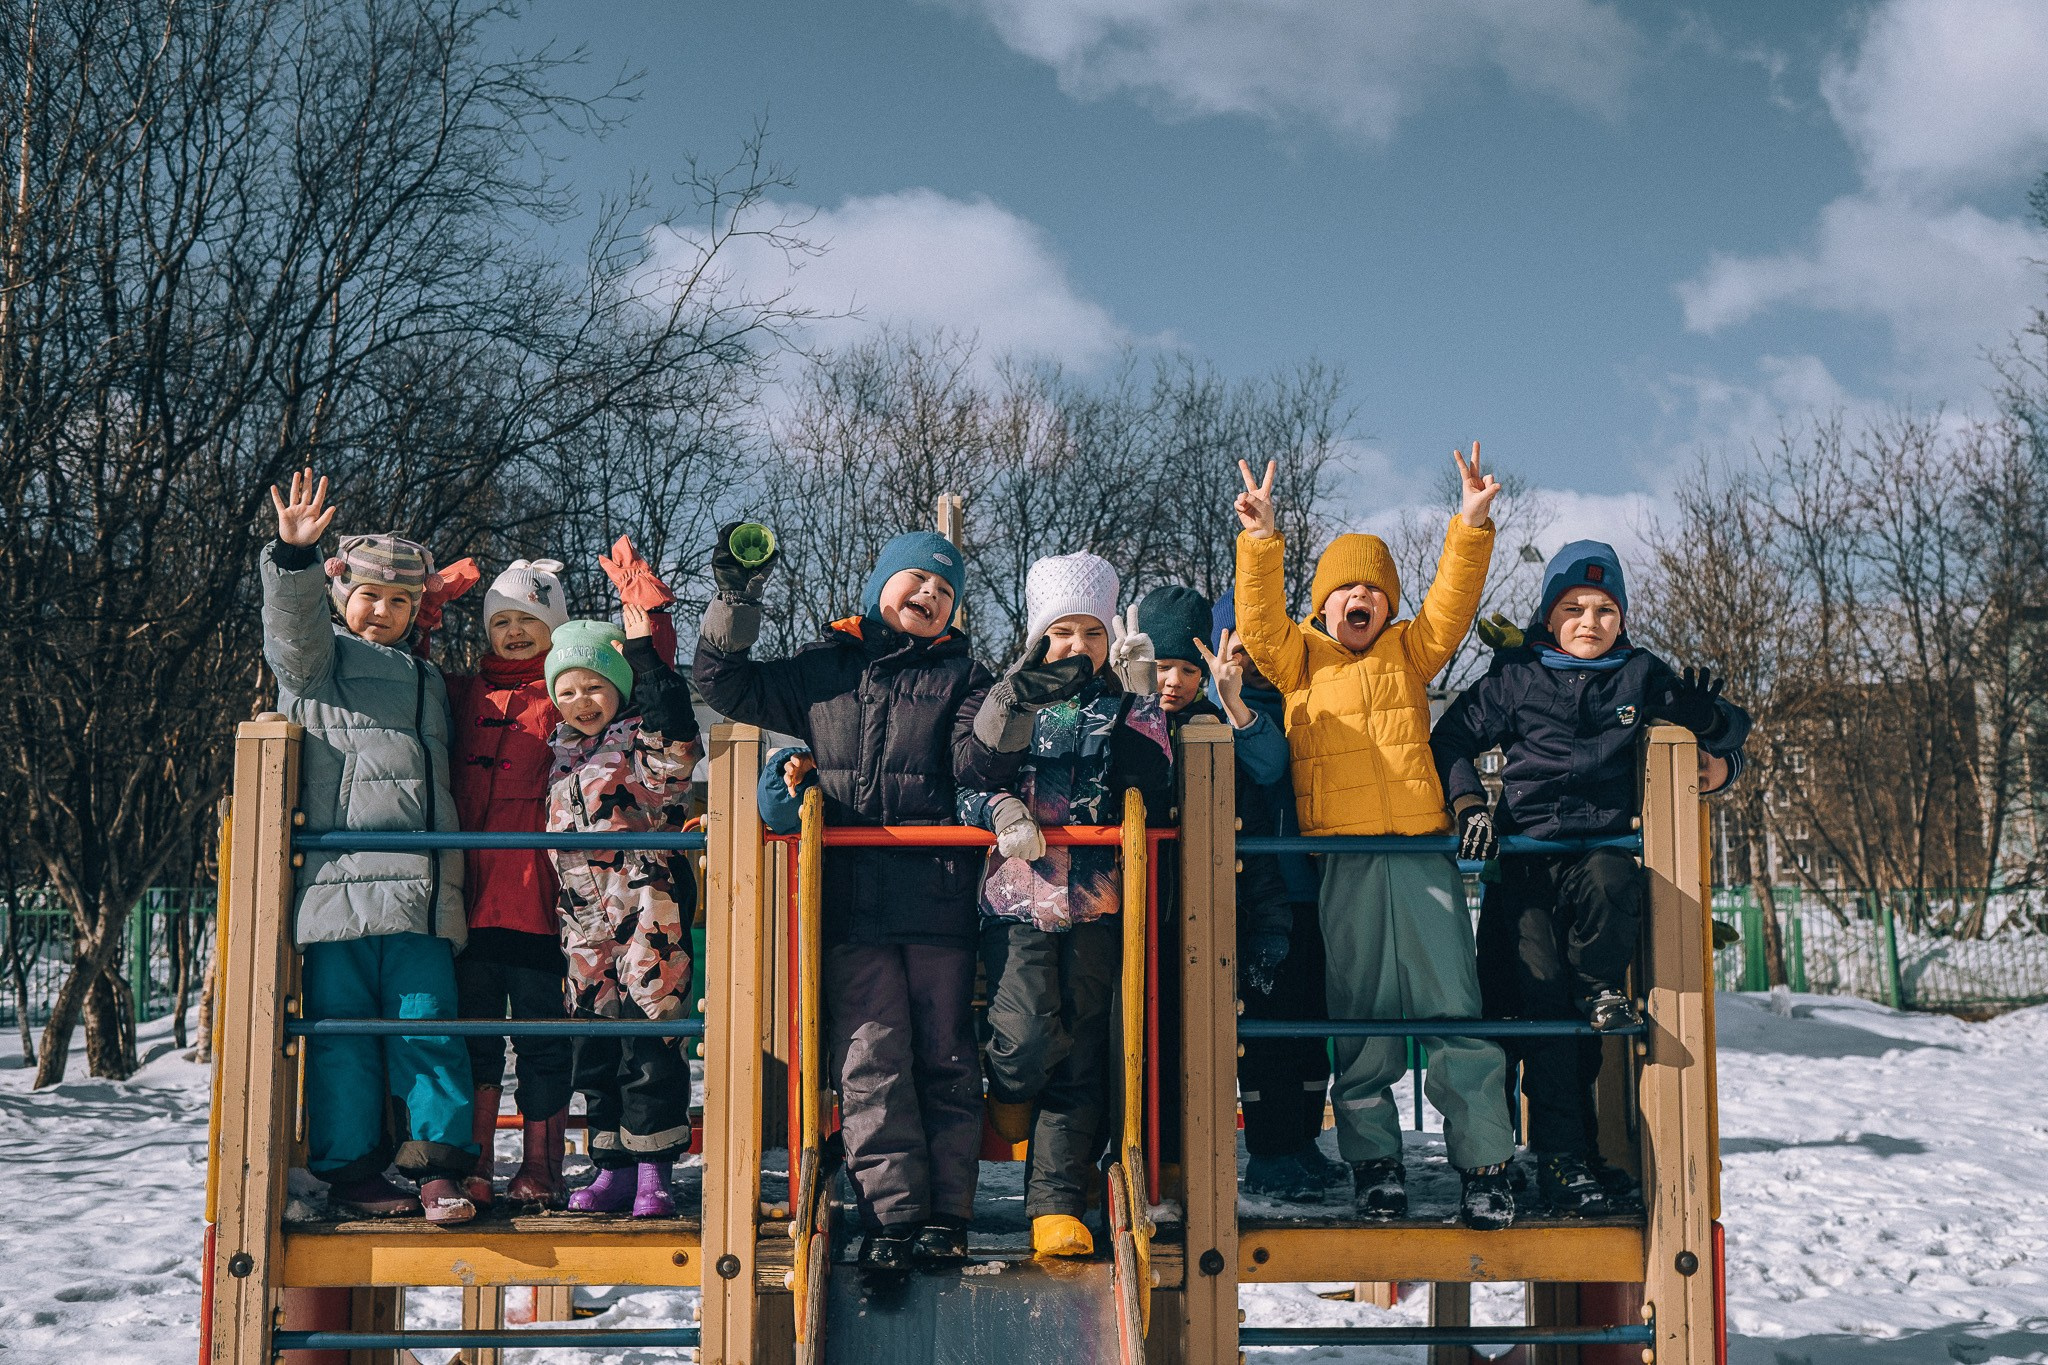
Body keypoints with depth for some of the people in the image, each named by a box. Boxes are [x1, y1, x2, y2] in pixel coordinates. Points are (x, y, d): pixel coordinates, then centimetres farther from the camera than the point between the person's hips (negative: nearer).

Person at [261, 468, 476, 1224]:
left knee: (428, 1027, -1)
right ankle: (351, 1169, 8)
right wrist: (294, 557, -33)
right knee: (341, 1032, 0)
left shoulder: (428, 678, 25)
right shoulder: (315, 656, 10)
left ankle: (439, 1166, 1)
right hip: (337, 881, -4)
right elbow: (294, 628, -15)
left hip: (420, 886, 4)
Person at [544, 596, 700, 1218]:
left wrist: (646, 659, -21)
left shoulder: (641, 738, -2)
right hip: (584, 920, 7)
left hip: (646, 909, -7)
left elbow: (676, 744, -26)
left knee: (650, 1040, -5)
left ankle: (653, 1170, 2)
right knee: (594, 1044, 9)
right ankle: (613, 1167, 18)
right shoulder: (564, 748, 18)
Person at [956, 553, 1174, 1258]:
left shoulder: (1136, 714, 15)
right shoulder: (1007, 704, 14)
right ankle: (1008, 1103, 18)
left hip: (1097, 905, 1)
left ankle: (1057, 1201, 5)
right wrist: (1001, 810, -15)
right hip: (1016, 896, -1)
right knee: (1029, 1033, -16)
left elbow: (1152, 802, -1)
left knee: (1080, 1051, -1)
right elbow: (965, 787, 6)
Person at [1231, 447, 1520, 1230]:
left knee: (1456, 1008, -4)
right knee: (1359, 1017, 4)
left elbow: (1451, 605, 5)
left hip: (1422, 851, 1)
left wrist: (1470, 528, -6)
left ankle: (1484, 1165, 1)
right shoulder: (1299, 658, 13)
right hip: (1342, 861, -1)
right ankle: (1373, 1163, 13)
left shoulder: (1409, 653, 17)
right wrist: (1260, 541, -15)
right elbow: (1259, 621, -3)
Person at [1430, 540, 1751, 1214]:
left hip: (1603, 846, 1)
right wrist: (1468, 803, -3)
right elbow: (1451, 738, 12)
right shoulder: (1516, 677, 9)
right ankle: (1562, 1157, -8)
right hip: (1525, 859, -1)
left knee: (1611, 882, -37)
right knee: (1539, 992, -13)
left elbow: (1731, 731, 18)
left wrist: (1708, 716, -6)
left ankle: (1601, 985, -7)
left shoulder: (1641, 676, 12)